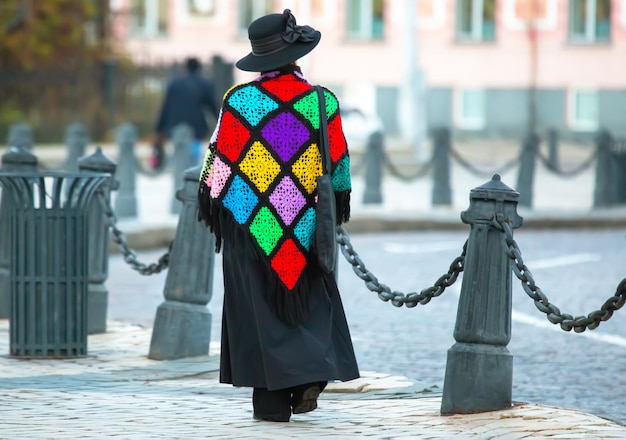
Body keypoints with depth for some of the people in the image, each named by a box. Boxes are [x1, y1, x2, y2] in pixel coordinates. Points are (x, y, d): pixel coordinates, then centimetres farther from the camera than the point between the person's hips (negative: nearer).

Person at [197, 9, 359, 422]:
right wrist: (341, 203, 19)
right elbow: (339, 166, 4)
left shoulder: (239, 100, -9)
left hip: (249, 221, -1)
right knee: (308, 301, 15)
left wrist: (209, 202, 9)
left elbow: (219, 159, -4)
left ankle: (273, 398, 2)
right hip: (305, 227, 1)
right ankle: (311, 372, -5)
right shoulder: (323, 101, -3)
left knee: (260, 307, 5)